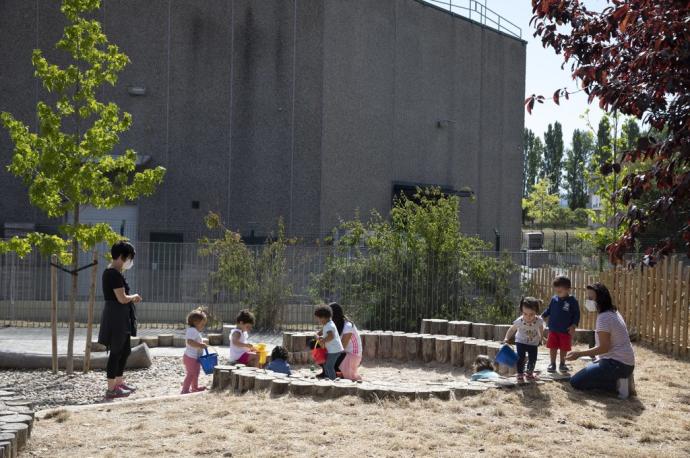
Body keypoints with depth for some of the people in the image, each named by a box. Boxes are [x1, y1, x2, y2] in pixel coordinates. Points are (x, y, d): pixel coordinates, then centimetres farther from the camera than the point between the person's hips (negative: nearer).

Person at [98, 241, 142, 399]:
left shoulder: (109, 272, 14)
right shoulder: (115, 274, -18)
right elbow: (122, 299, -22)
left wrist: (131, 298, 11)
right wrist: (134, 296, -4)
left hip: (120, 318, 10)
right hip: (116, 317, -10)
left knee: (125, 350, 19)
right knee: (116, 351, -3)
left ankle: (119, 382, 31)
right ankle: (111, 389, 5)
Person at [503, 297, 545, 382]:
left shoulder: (539, 321, -25)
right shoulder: (519, 321, -29)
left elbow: (541, 330, -2)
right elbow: (512, 330, -12)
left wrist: (541, 339, 12)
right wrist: (506, 339, -21)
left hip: (533, 343, 2)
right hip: (521, 342, -2)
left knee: (533, 359, 7)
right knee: (521, 358, -11)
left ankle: (530, 373, 30)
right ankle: (520, 374, 7)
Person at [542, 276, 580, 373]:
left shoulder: (572, 301, -9)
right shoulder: (554, 299, 1)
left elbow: (576, 315, -7)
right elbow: (548, 310, 12)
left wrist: (573, 326, -14)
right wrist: (542, 317, 1)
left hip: (566, 331, -3)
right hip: (553, 329, 3)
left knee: (564, 348, 9)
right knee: (553, 347, 7)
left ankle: (562, 364, 25)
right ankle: (552, 364, 19)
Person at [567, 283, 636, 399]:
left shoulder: (604, 317, -17)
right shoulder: (614, 313, 12)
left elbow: (604, 348, -20)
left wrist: (579, 354, -17)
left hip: (616, 363, -10)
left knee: (575, 381, -9)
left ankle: (617, 384, -11)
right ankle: (621, 379, 10)